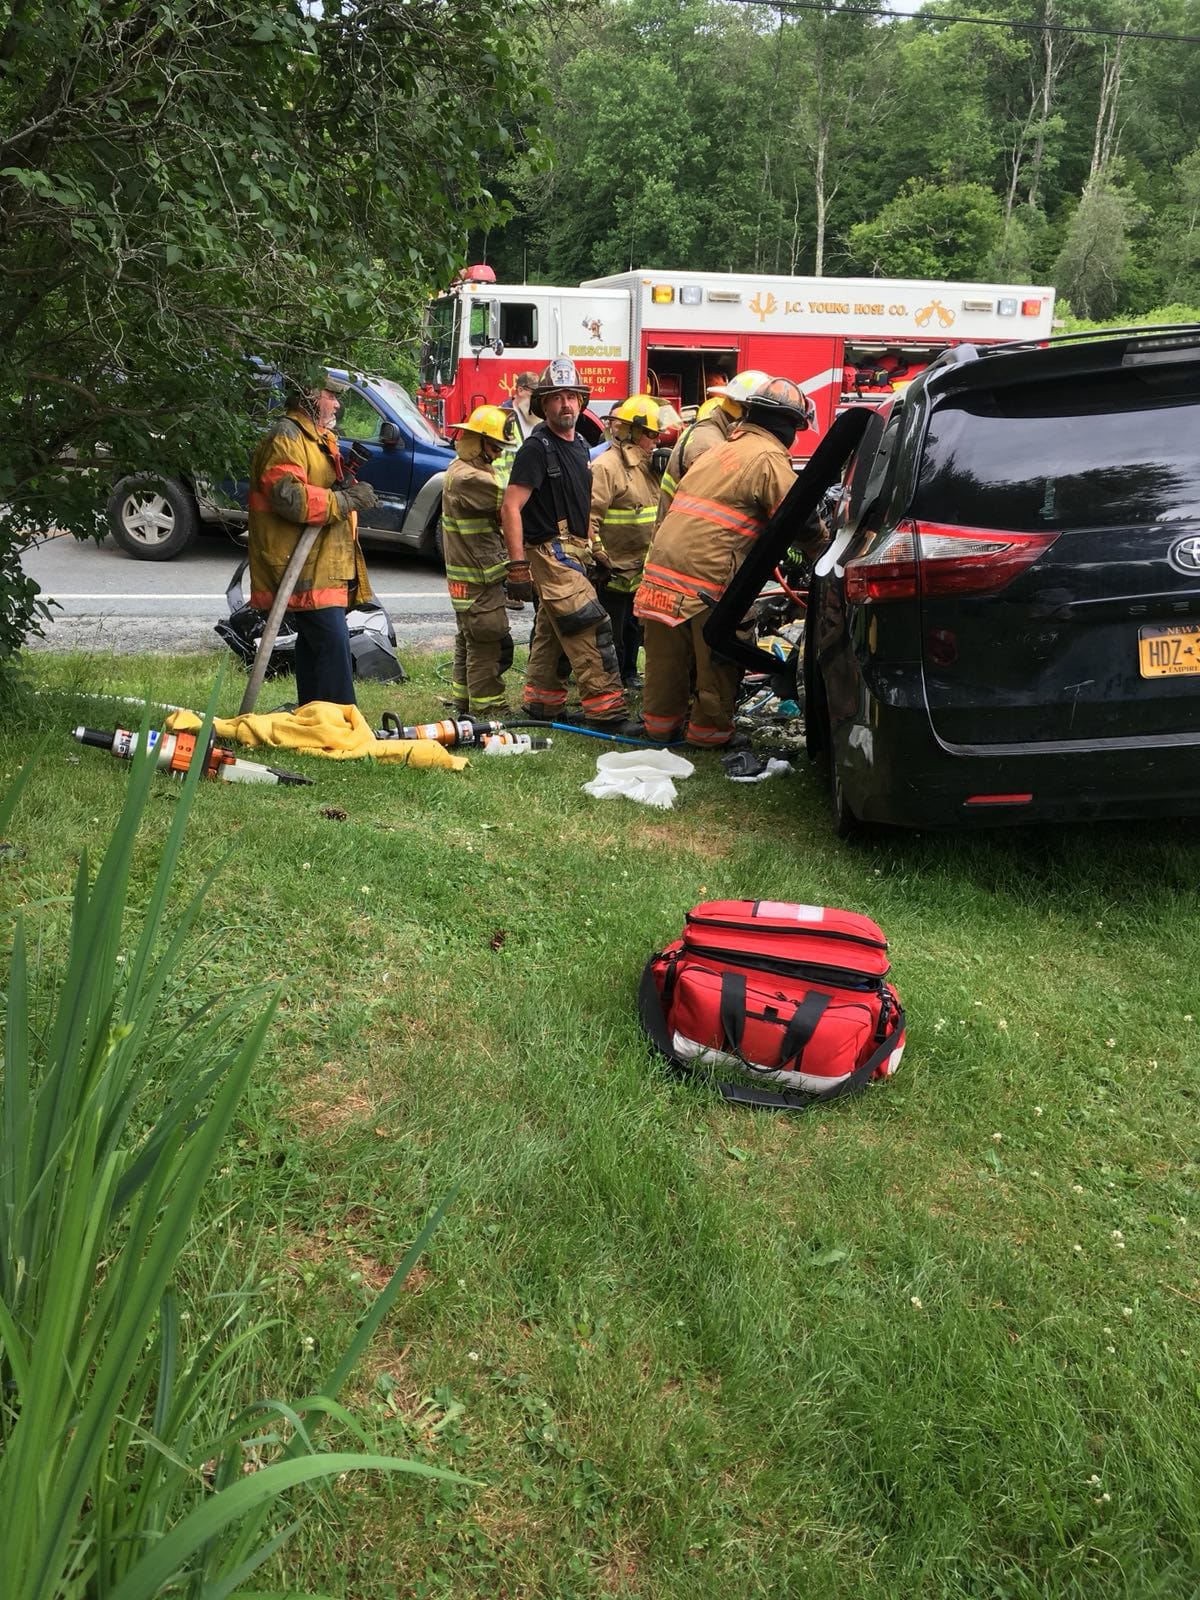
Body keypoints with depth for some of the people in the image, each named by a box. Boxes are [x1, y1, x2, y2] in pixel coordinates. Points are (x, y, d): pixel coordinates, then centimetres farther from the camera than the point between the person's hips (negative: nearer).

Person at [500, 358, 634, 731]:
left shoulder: (579, 446, 13)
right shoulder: (537, 448, -14)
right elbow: (511, 508, -19)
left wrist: (592, 551, 21)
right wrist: (518, 566, -25)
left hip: (572, 553, 9)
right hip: (552, 555, -9)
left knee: (551, 633, 14)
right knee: (591, 631, -13)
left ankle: (541, 705, 23)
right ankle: (606, 711, -11)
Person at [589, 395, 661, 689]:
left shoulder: (644, 466, 13)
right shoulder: (606, 466, -18)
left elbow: (655, 510, 24)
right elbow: (589, 516, -24)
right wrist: (599, 557, -24)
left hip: (641, 568, 9)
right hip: (615, 570, -9)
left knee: (634, 625, 21)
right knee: (611, 632, 0)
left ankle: (629, 673, 36)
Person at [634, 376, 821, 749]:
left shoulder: (722, 449, 21)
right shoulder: (769, 459, -6)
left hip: (663, 563, 8)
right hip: (708, 572, -8)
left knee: (668, 654, 17)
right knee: (719, 659, 7)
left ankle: (661, 721, 28)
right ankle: (709, 729, 16)